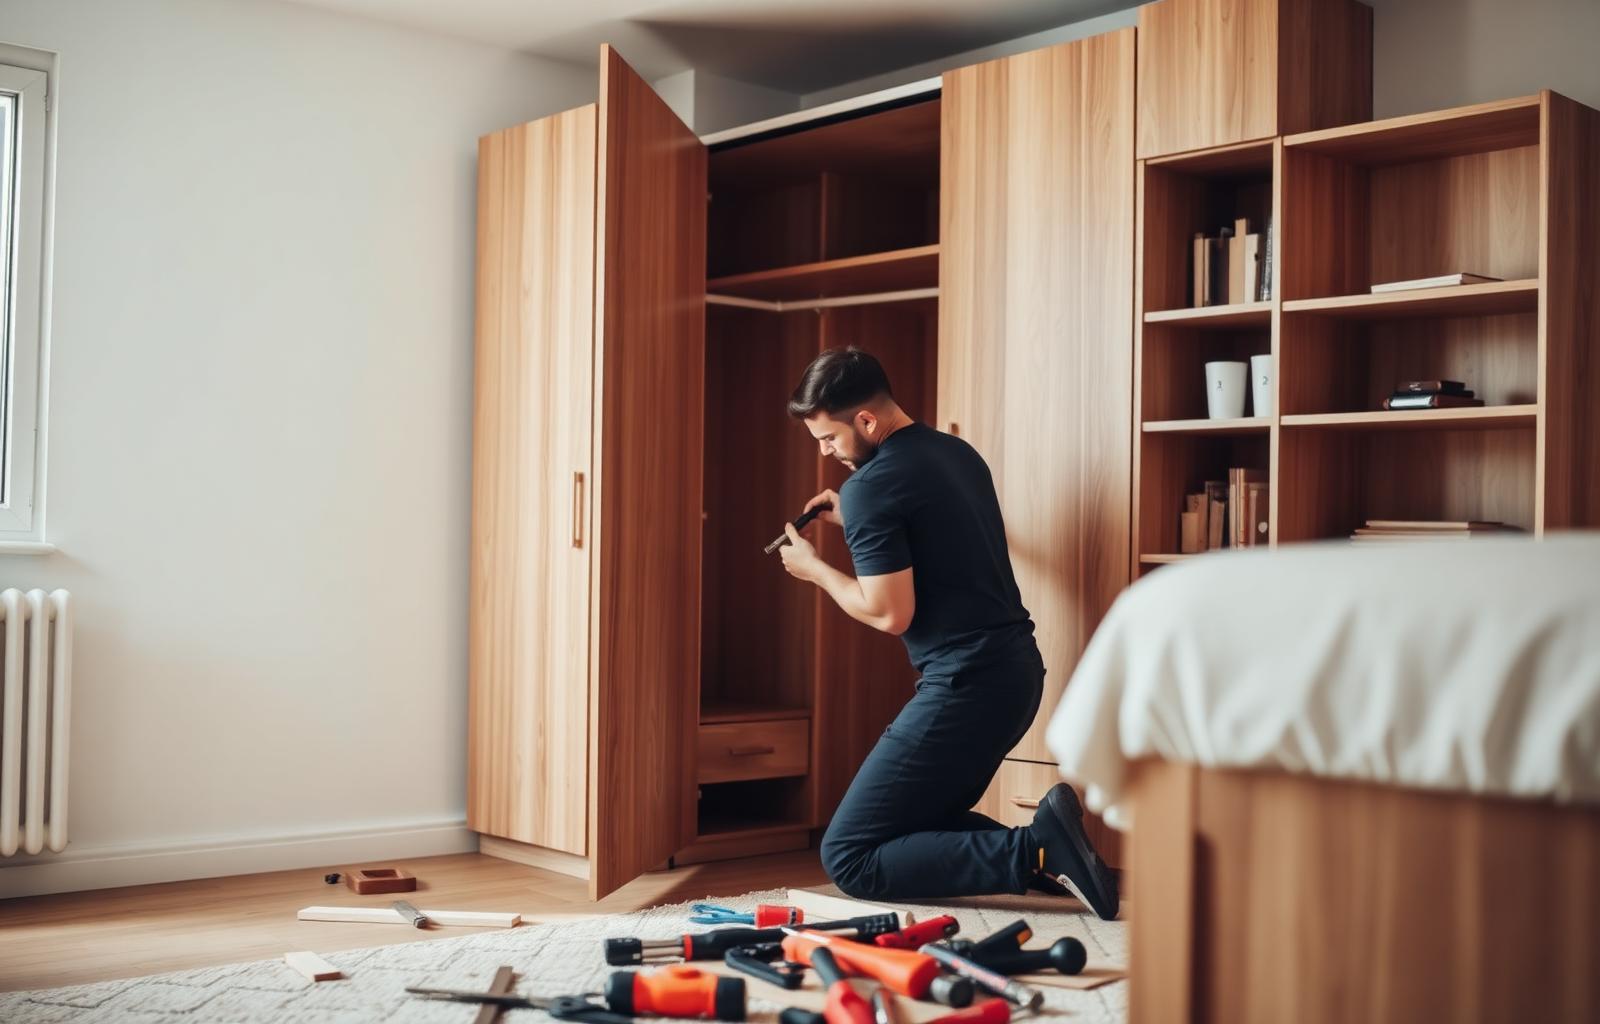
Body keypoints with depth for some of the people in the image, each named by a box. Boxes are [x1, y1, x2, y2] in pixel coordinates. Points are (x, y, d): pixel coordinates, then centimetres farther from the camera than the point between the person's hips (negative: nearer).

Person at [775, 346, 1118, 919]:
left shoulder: (869, 485, -13)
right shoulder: (956, 452, 14)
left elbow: (891, 614, -15)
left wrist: (815, 569, 1)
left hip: (968, 684, -10)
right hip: (1018, 670, 10)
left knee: (848, 858, -3)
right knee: (922, 823, 22)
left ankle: (1037, 851, -15)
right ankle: (1051, 851, 2)